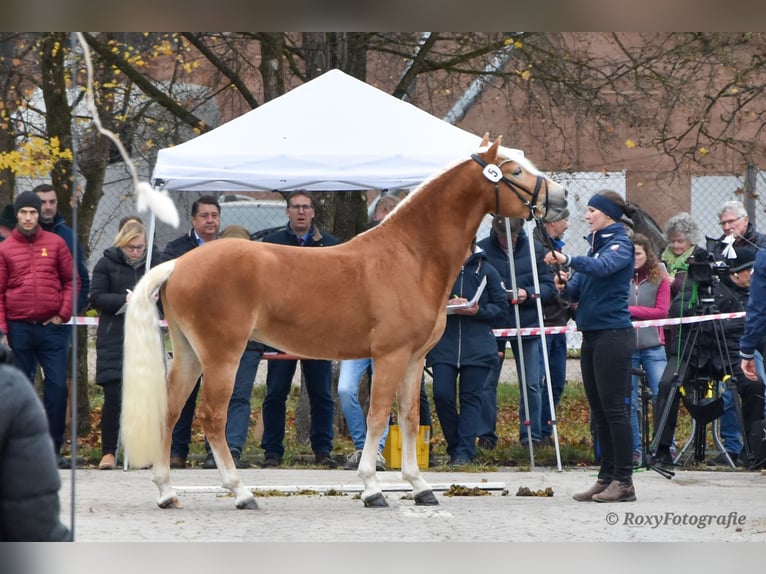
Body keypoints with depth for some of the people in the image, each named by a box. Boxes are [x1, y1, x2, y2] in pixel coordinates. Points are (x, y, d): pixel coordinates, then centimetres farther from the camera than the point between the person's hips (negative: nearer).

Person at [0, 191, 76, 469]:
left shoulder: (55, 243, 6)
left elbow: (71, 281, 9)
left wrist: (63, 314, -1)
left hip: (51, 328, 0)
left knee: (58, 388, -5)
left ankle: (54, 449, 2)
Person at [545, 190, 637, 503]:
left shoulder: (620, 244, -7)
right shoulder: (596, 244, 18)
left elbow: (601, 267, -28)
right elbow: (579, 287, 15)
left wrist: (569, 260, -42)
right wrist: (565, 286, -7)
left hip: (613, 333, -9)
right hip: (592, 334, 9)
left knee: (614, 407, -8)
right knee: (599, 409, 10)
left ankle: (624, 481, -7)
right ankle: (607, 478, 14)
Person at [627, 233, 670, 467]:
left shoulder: (659, 278, 4)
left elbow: (662, 311, -2)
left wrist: (630, 310, -10)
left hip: (653, 346, 0)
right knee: (629, 402, 2)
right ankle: (635, 450, 9)